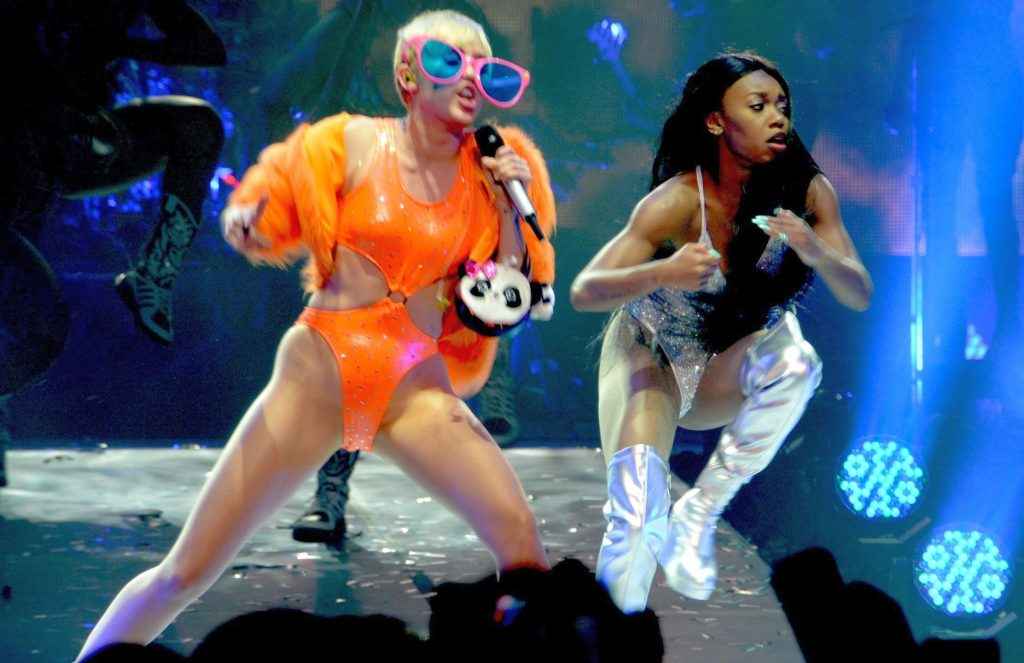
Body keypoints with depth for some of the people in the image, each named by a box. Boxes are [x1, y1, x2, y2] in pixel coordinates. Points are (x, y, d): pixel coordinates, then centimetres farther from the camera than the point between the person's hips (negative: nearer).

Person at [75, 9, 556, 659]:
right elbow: (265, 232, 10)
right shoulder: (355, 143, 1)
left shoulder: (487, 173, 7)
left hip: (417, 385, 2)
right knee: (186, 573, -4)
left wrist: (513, 208, -4)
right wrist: (244, 224, -13)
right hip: (321, 367, -2)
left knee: (519, 534, -20)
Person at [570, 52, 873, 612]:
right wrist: (662, 275, -48)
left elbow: (859, 296, -18)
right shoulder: (681, 200, -24)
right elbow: (583, 292, -29)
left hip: (726, 376, 3)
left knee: (795, 362, -33)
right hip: (650, 358, -3)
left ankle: (700, 512, -16)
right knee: (636, 522, -26)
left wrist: (818, 254, -39)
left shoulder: (807, 191, -15)